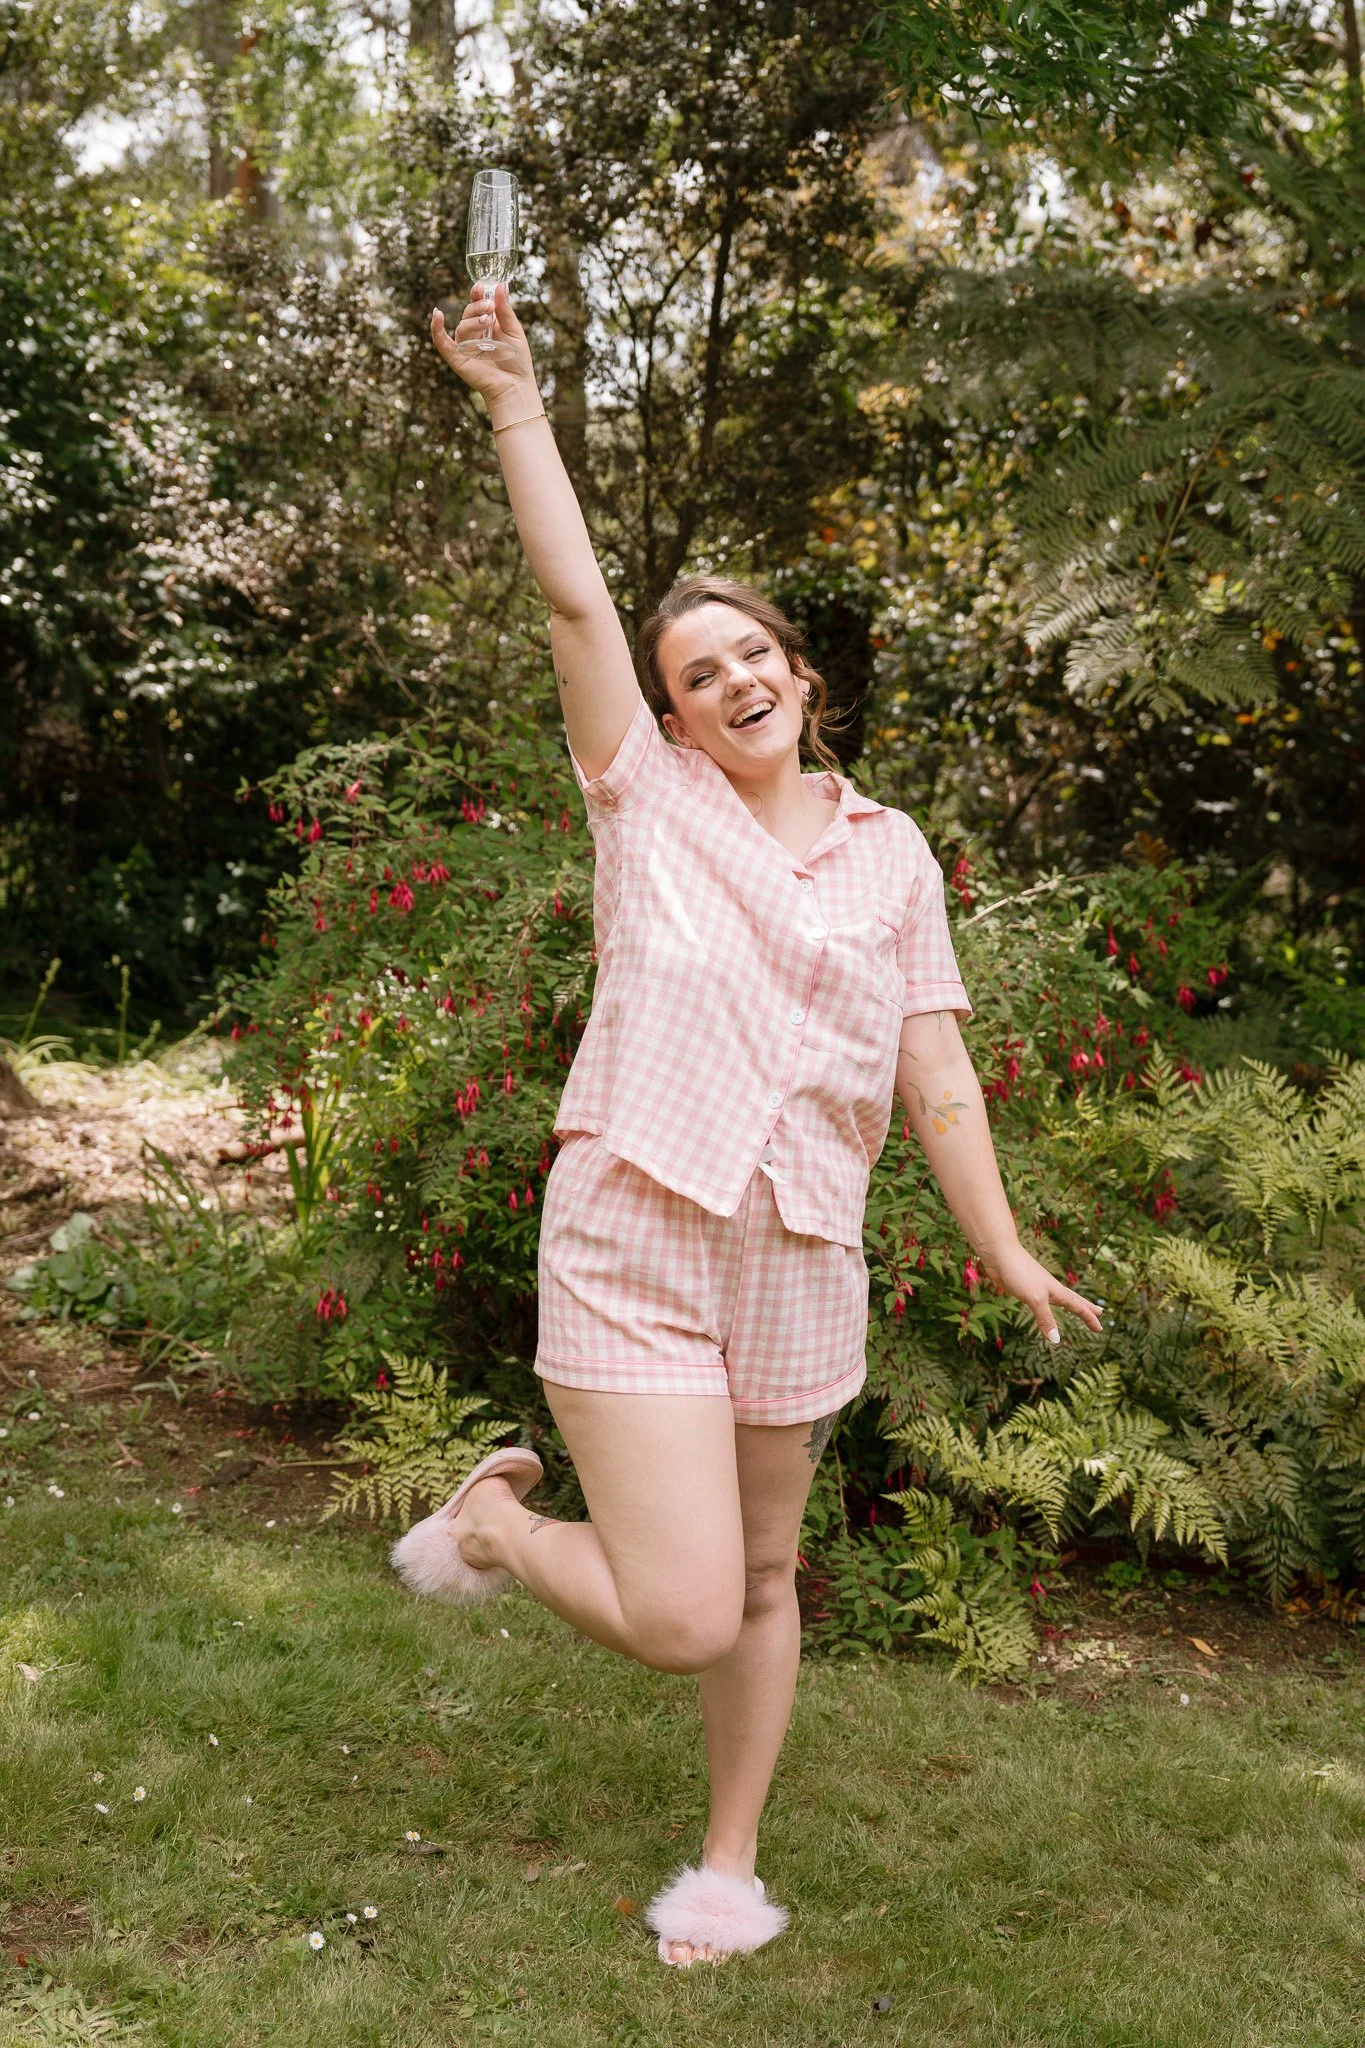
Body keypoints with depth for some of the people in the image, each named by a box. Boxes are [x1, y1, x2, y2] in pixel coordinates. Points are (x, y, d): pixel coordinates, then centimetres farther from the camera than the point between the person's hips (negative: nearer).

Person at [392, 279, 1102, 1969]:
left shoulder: (891, 854, 8)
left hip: (801, 1258, 3)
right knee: (678, 1616, -11)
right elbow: (571, 595, -6)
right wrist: (517, 403, -6)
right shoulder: (649, 797, 1)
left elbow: (934, 1072, 8)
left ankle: (727, 1863, 37)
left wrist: (1004, 1255, 6)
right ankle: (493, 1517, 20)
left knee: (761, 1581, 15)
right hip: (631, 1239, -3)